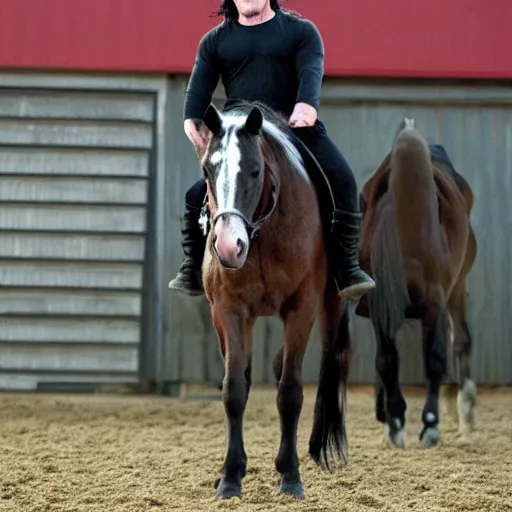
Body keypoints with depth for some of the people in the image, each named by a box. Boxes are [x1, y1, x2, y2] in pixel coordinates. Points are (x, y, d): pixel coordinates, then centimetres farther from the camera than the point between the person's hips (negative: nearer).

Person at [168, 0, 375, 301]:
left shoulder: (301, 31, 9)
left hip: (298, 129, -1)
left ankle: (347, 269, -11)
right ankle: (193, 271, 4)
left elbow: (311, 71, -9)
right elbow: (200, 84, 1)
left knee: (342, 182, -20)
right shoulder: (215, 41, 14)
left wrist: (307, 104, -31)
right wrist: (193, 120, -21)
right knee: (199, 194, -11)